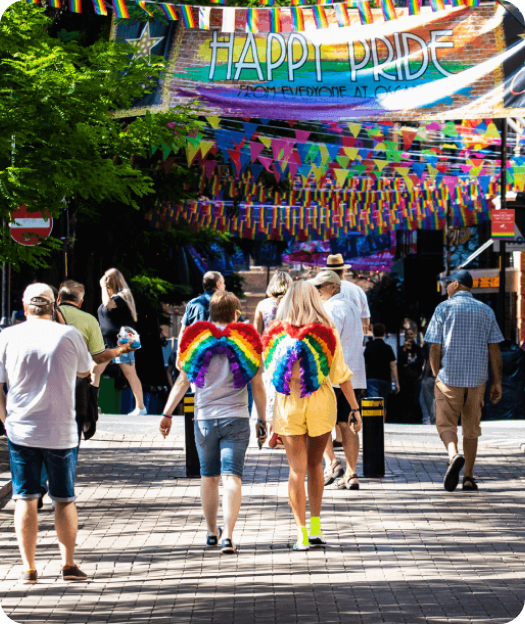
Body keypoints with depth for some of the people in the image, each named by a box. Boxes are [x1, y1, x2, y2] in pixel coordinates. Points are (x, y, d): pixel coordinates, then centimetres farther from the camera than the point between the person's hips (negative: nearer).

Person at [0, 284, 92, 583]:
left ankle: (29, 568, 6)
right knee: (65, 500, 11)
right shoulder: (70, 335, -4)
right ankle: (69, 564, 12)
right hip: (62, 432, 0)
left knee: (25, 499, 6)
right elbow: (85, 371, 14)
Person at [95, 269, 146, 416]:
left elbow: (108, 303, -30)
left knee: (130, 373, -2)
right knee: (95, 370, -1)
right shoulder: (111, 295, 14)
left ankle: (140, 407, 4)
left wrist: (104, 286, -20)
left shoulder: (122, 296, -12)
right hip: (106, 340, 8)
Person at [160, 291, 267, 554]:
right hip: (236, 419, -2)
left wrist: (167, 414, 8)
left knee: (209, 477, 15)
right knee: (232, 476, -5)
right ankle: (227, 537, -17)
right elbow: (258, 388, 2)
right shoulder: (245, 342, 1)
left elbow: (182, 382, 3)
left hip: (204, 419, 2)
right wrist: (262, 421, 10)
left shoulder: (197, 341, 3)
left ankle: (212, 532, 27)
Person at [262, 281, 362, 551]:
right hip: (320, 405, 0)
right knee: (315, 464, 17)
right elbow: (341, 375, -5)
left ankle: (302, 534, -3)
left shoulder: (277, 333, -1)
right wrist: (355, 408, -1)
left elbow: (270, 372, -3)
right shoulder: (326, 333, -3)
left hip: (288, 406, 0)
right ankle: (316, 528, 13)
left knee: (297, 470, 3)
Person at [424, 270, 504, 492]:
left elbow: (435, 348, -5)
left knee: (446, 424, 4)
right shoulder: (486, 311, 6)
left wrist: (437, 376, 9)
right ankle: (468, 477, 12)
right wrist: (497, 382, 7)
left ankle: (454, 455, -25)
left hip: (449, 377, -3)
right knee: (471, 428, 12)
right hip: (477, 378, 3)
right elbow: (494, 350, 3)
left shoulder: (444, 308, -2)